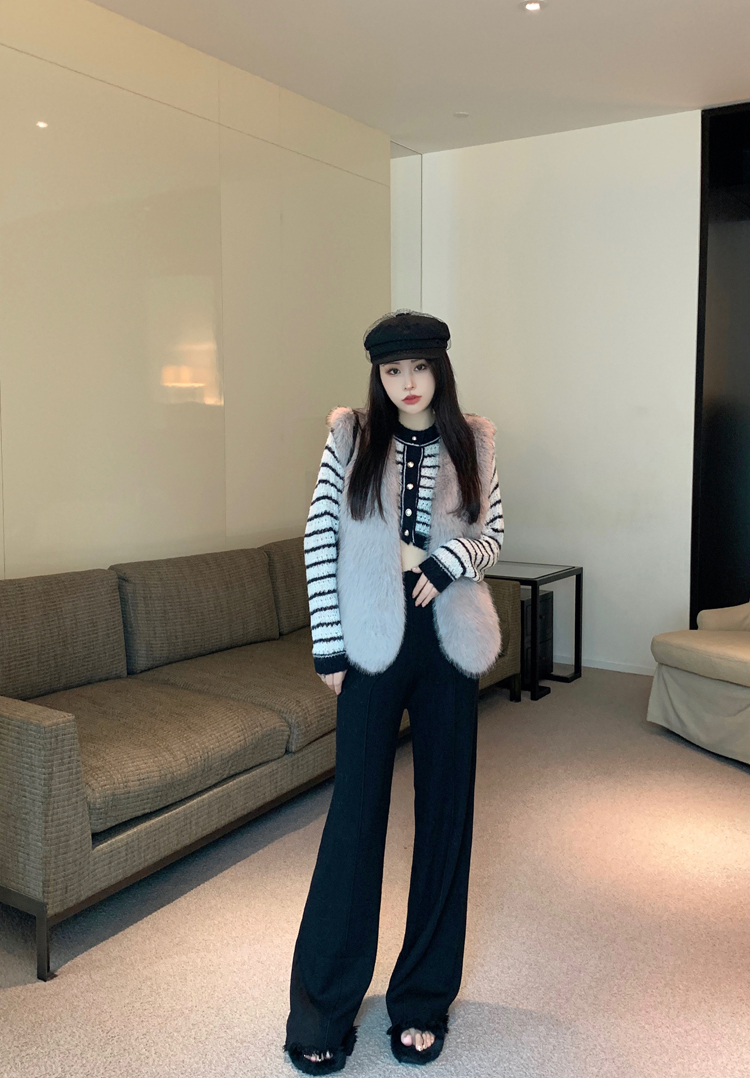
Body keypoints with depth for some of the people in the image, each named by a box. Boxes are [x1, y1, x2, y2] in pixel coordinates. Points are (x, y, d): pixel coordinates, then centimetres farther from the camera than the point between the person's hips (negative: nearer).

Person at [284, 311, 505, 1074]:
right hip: (374, 642, -2)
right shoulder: (351, 438, 0)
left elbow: (492, 532, 10)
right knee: (356, 811, 4)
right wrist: (329, 645, -6)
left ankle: (424, 996, 28)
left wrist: (447, 561, -12)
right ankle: (323, 1004, 21)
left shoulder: (471, 443, 5)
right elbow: (319, 540, -2)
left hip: (448, 641, 2)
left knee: (445, 810, 9)